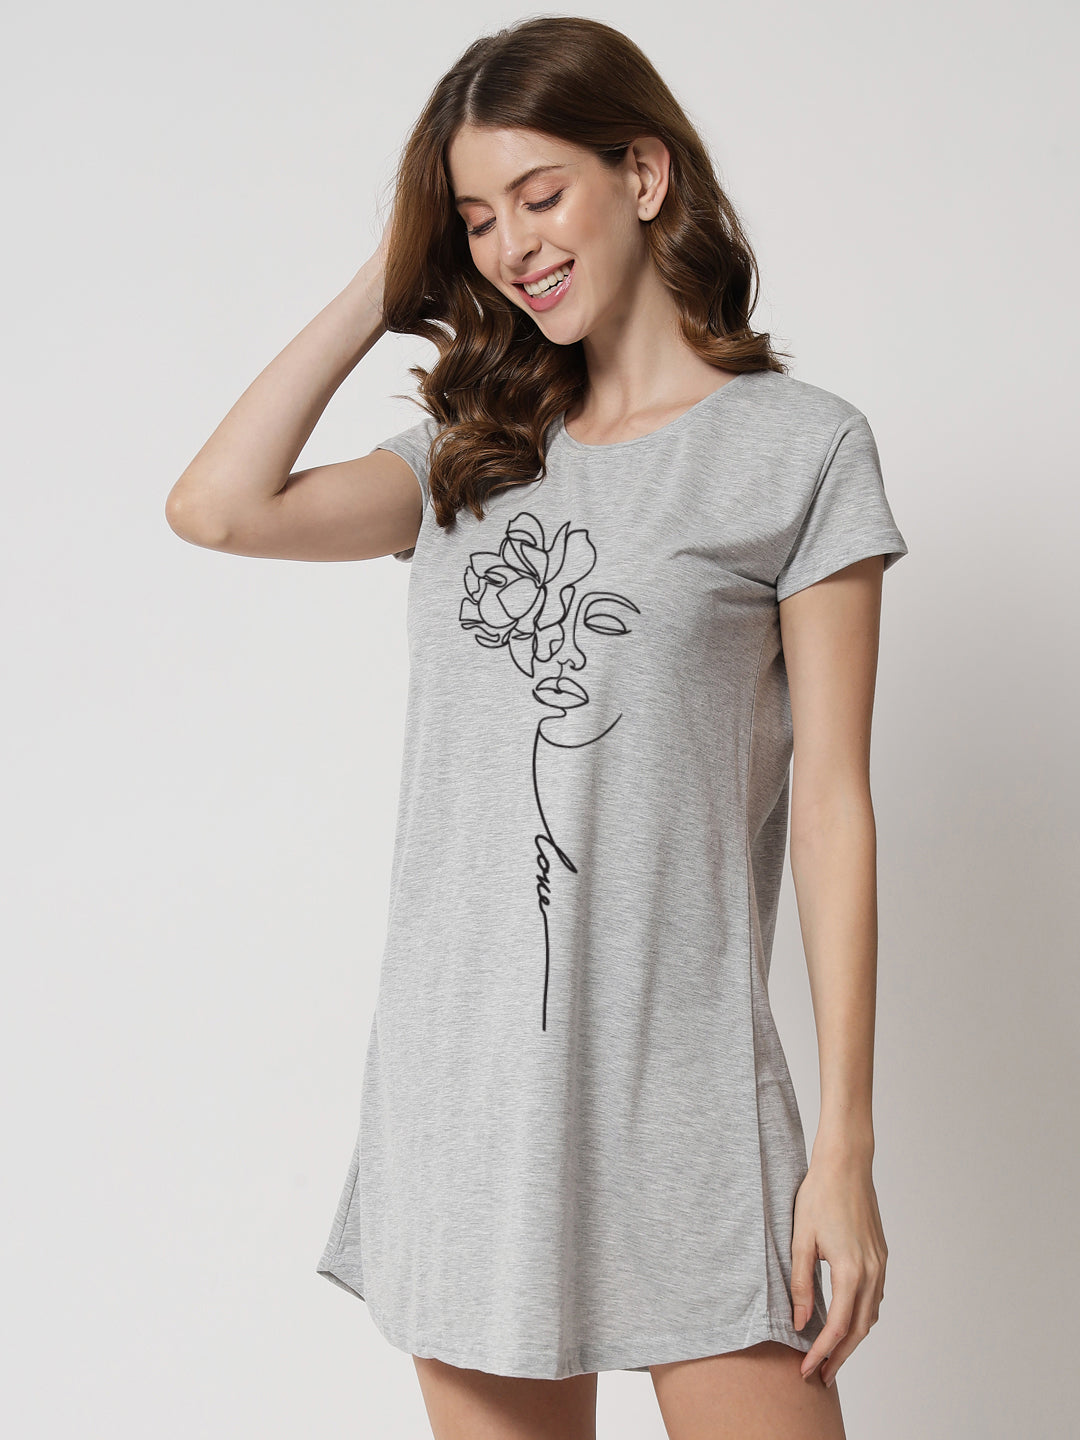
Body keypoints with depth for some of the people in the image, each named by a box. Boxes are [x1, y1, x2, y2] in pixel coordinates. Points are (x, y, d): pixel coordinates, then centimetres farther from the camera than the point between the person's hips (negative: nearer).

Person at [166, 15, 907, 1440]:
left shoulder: (799, 444, -1)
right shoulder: (478, 451, 13)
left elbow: (831, 800, -4)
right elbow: (220, 506, -2)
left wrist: (847, 1140, -7)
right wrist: (384, 285, 5)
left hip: (680, 1083, -4)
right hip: (460, 1074, 4)